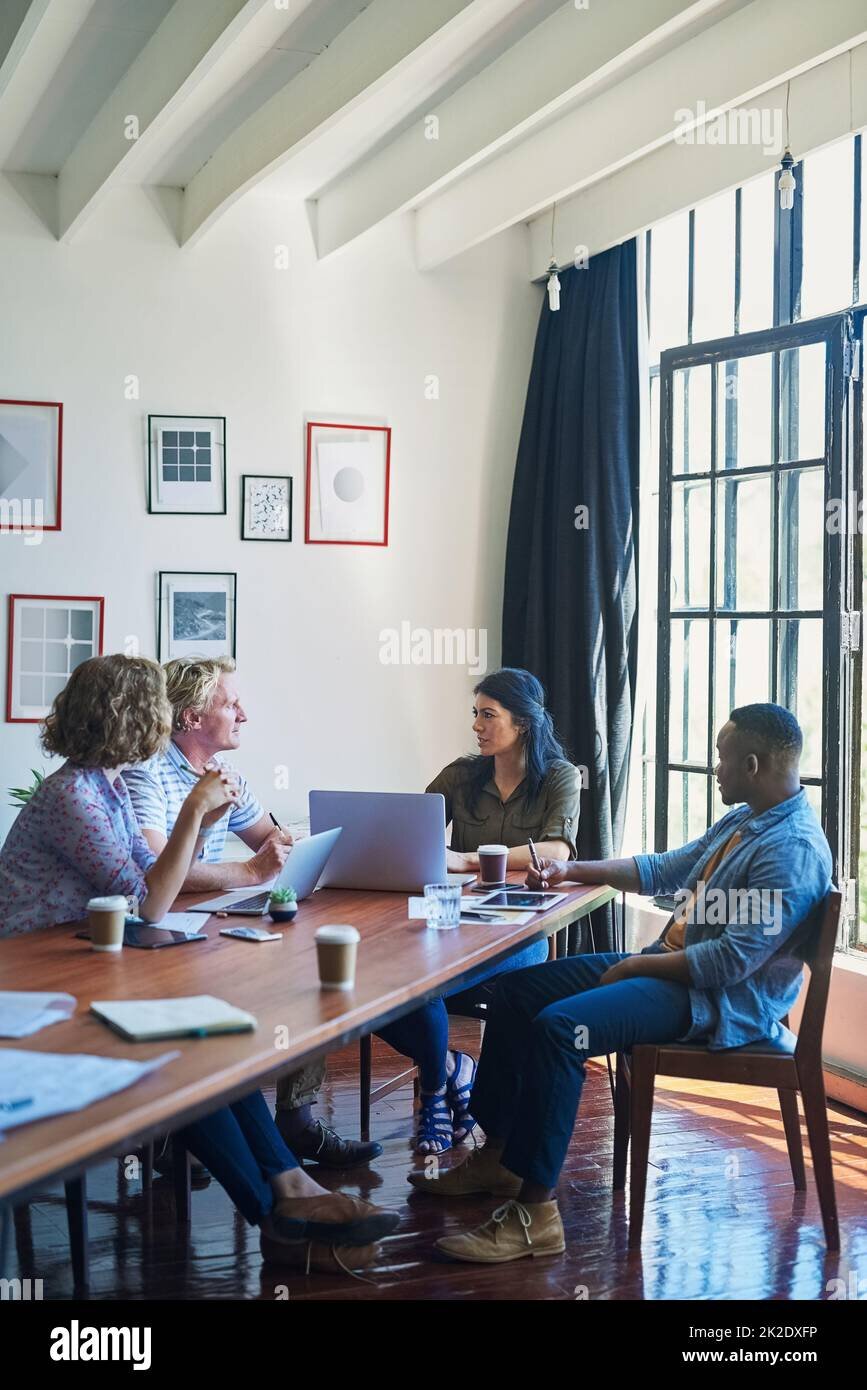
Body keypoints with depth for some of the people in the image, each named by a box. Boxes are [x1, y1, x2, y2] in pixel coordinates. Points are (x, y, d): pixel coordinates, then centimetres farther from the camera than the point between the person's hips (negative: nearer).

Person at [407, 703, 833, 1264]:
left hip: (721, 1000, -11)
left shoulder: (793, 849, -21)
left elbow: (732, 960, -26)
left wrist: (636, 966, -16)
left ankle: (535, 1211, -23)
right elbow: (662, 869, 23)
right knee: (517, 990, 6)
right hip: (670, 961, 11)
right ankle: (496, 1157, 12)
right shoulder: (744, 820, 12)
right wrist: (571, 871, 18)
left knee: (559, 1027, -29)